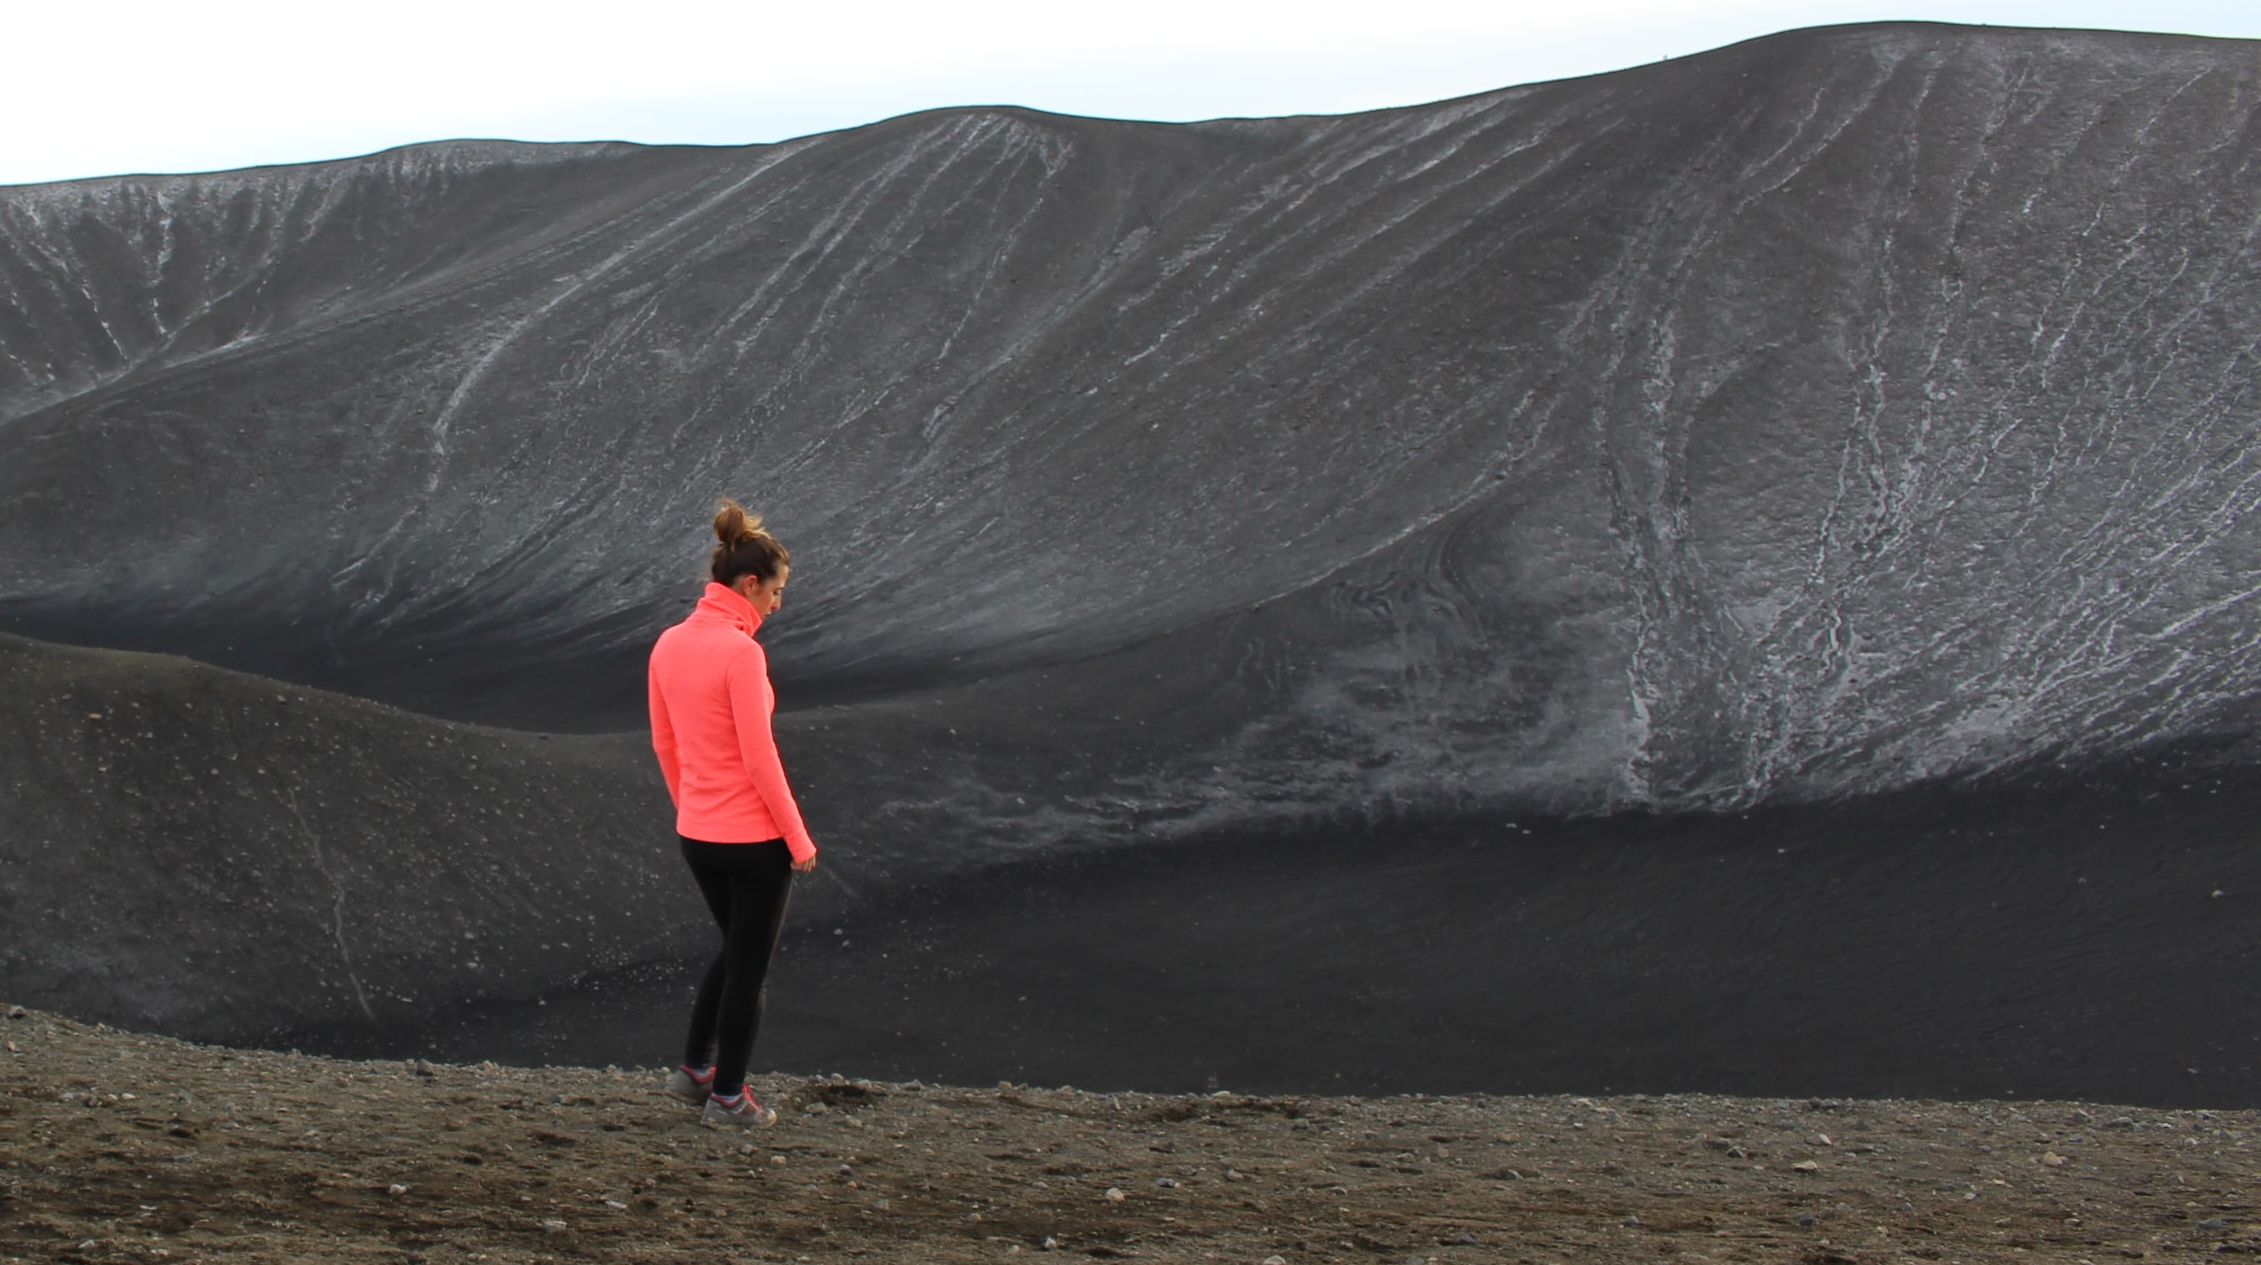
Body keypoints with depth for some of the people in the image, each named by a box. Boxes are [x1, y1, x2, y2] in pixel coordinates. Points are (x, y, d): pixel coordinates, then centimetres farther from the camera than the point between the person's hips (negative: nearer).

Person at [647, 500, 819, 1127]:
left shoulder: (668, 645, 2)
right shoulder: (742, 652, -22)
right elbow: (759, 758, -21)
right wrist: (799, 841, -11)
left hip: (697, 835, 7)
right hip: (756, 838, -7)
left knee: (736, 949, 27)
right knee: (750, 965, 9)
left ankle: (695, 1068, 29)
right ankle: (727, 1096, 20)